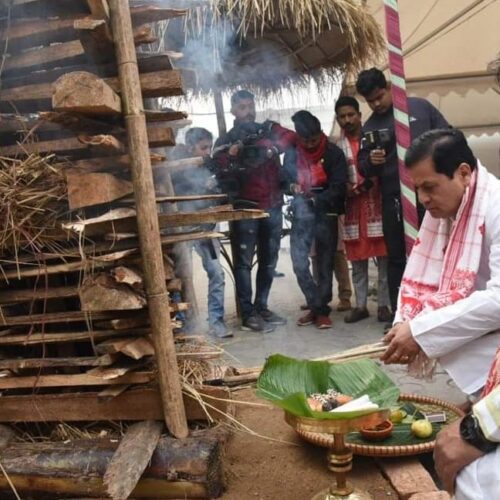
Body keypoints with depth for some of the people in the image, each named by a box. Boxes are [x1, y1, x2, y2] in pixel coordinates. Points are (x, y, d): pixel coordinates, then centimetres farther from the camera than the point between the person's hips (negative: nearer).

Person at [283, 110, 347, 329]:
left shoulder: (334, 153, -3)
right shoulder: (292, 153, 4)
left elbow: (339, 188, -8)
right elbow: (284, 179, 15)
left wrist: (317, 198, -22)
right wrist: (291, 187, -8)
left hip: (326, 214, -2)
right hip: (301, 215, 2)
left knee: (324, 265, 4)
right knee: (299, 264, -5)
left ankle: (321, 309, 16)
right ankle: (316, 307, 12)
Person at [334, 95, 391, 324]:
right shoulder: (337, 146, 7)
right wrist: (350, 189, -12)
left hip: (378, 206, -2)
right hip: (353, 209, 2)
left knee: (383, 258, 1)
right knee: (357, 260, 8)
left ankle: (384, 305, 9)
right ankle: (360, 305, 16)